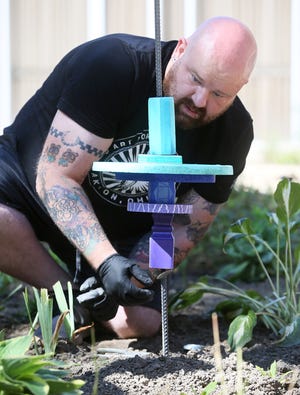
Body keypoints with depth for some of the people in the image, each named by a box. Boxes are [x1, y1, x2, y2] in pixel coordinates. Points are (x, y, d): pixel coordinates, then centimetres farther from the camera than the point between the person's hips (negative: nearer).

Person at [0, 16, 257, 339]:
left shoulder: (234, 132, -12)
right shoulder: (111, 65, -28)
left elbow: (184, 228, -7)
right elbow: (57, 176, -29)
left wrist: (132, 275, -27)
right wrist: (106, 262, -41)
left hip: (117, 233, 4)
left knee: (139, 323, -20)